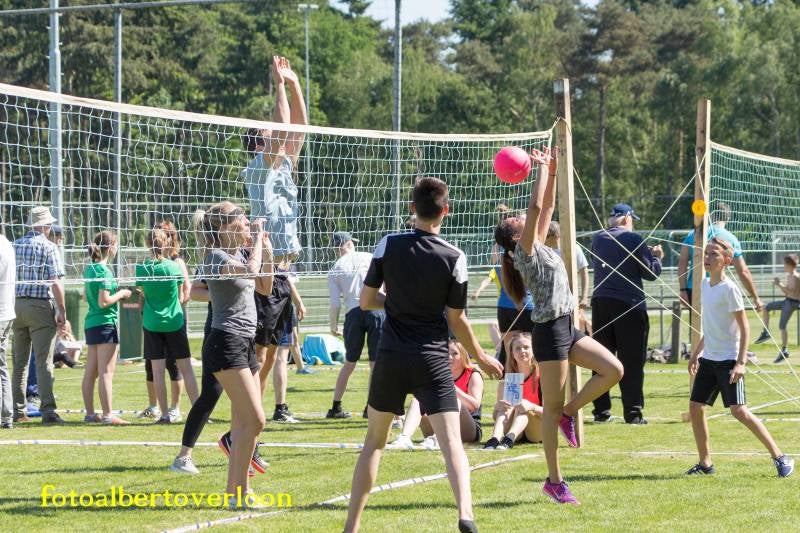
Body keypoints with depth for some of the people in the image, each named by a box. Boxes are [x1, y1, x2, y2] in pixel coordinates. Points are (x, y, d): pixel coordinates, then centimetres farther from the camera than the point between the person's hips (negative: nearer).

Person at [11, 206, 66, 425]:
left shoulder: (15, 245, 9)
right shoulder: (49, 247, -6)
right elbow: (55, 282, -13)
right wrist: (62, 311, -8)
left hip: (16, 306, 5)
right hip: (41, 305, -5)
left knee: (19, 362, 11)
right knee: (44, 362, -6)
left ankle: (17, 410, 13)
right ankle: (48, 410, -12)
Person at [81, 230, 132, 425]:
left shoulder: (89, 268, 11)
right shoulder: (104, 271, -15)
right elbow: (103, 302, -20)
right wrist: (121, 294, -6)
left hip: (91, 324, 9)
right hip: (106, 323, -9)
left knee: (90, 372, 11)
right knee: (106, 372, -8)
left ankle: (90, 413, 16)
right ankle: (108, 415, -8)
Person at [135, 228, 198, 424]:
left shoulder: (142, 268, -5)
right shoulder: (175, 267, -5)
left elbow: (142, 298, 5)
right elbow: (180, 295, 7)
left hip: (152, 324, 0)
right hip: (174, 322, 0)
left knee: (157, 370, 2)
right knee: (186, 368, 4)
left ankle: (165, 414, 0)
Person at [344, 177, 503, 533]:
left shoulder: (388, 246, -4)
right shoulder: (454, 258, -7)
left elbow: (366, 301, 2)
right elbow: (456, 320, -2)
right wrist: (482, 359, 13)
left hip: (391, 358, 2)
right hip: (433, 360, -2)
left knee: (374, 442, 15)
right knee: (452, 442, -7)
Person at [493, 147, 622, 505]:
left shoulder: (540, 247, 14)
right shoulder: (526, 251, -9)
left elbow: (548, 207, 18)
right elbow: (536, 207, -18)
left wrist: (552, 172, 9)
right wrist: (543, 169, -11)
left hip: (566, 328, 9)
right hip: (549, 331, -9)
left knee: (613, 370, -4)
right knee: (552, 406, -3)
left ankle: (569, 412, 11)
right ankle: (554, 481, 2)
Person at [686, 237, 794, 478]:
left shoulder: (729, 288, -14)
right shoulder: (705, 284, 11)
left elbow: (744, 327, -14)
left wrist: (741, 362, -20)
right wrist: (696, 353, 23)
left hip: (728, 359, -8)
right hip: (709, 358, 8)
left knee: (738, 410, -14)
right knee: (695, 406, 5)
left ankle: (780, 457, -9)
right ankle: (705, 463, 17)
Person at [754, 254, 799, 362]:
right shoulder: (789, 276, 13)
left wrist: (781, 285, -25)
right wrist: (779, 284, 6)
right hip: (787, 301, 10)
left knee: (782, 326, -10)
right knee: (766, 308, 14)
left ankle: (784, 350, -2)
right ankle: (766, 333, 15)